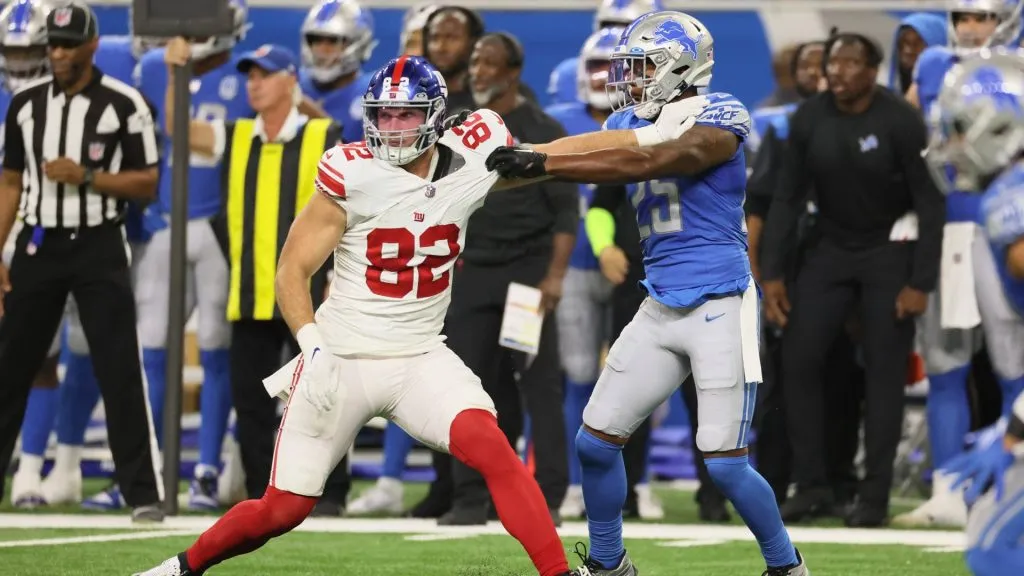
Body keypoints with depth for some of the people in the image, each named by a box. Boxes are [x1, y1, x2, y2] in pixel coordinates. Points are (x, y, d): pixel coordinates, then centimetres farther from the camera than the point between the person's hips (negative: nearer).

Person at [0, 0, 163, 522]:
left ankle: (142, 493, -4)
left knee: (119, 371, -7)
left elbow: (147, 184, -4)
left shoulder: (123, 105, -4)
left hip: (98, 247, -3)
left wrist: (86, 176, -17)